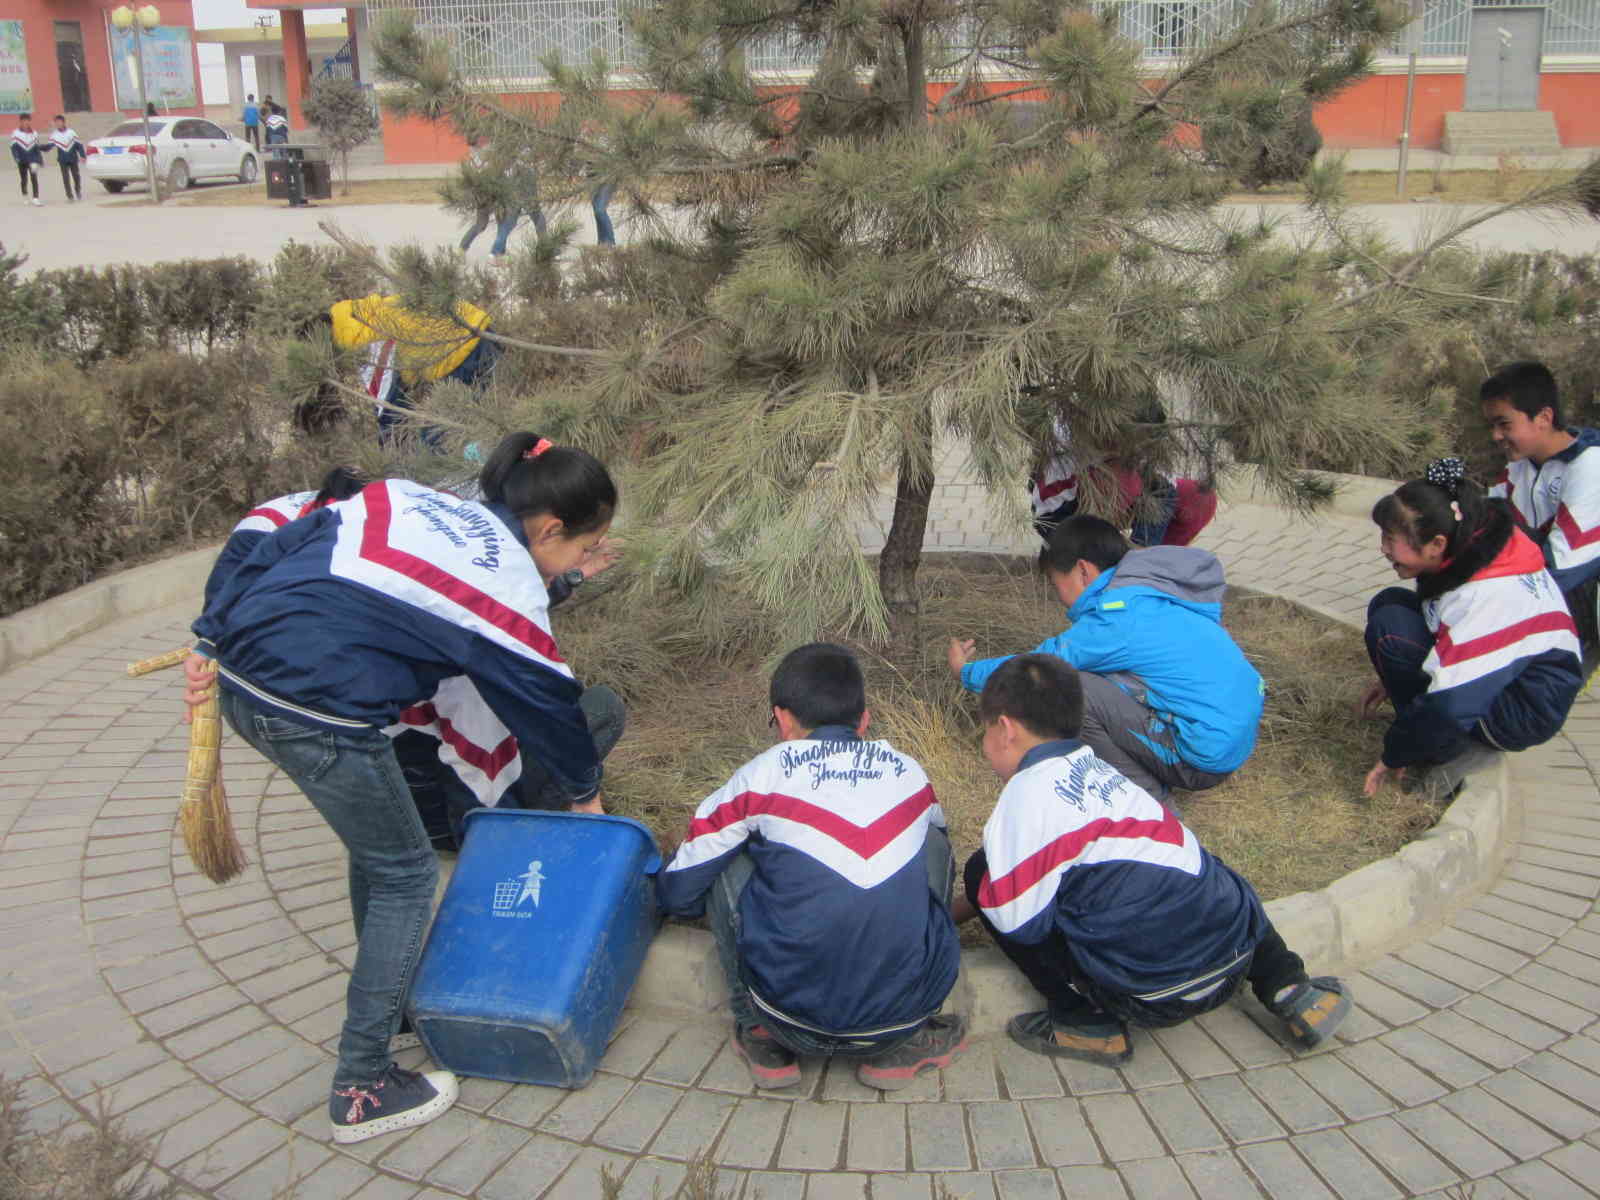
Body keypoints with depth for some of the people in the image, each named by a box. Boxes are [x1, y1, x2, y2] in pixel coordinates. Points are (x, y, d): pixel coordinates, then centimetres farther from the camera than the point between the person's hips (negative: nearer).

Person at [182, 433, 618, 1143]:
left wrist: (213, 640, 13)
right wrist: (583, 790, 25)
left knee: (376, 838, 26)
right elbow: (547, 702, 8)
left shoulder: (406, 497, 12)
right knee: (404, 874, 10)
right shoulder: (509, 589, -5)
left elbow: (280, 548, 10)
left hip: (239, 680, 8)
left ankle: (391, 988, 44)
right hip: (318, 716, -8)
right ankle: (361, 1090, 14)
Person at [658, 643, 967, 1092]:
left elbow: (677, 892, 13)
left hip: (796, 1020, -2)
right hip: (906, 1015, 2)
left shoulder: (762, 775, 4)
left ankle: (762, 1038, 16)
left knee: (727, 865, 16)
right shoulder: (909, 772, 12)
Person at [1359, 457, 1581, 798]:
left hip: (1526, 712, -10)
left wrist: (1392, 758, -19)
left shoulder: (1485, 597, -33)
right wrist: (1393, 678, 15)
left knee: (1388, 628, -23)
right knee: (1387, 603, 3)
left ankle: (1445, 754, -10)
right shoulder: (1470, 544, -6)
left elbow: (1450, 705, -34)